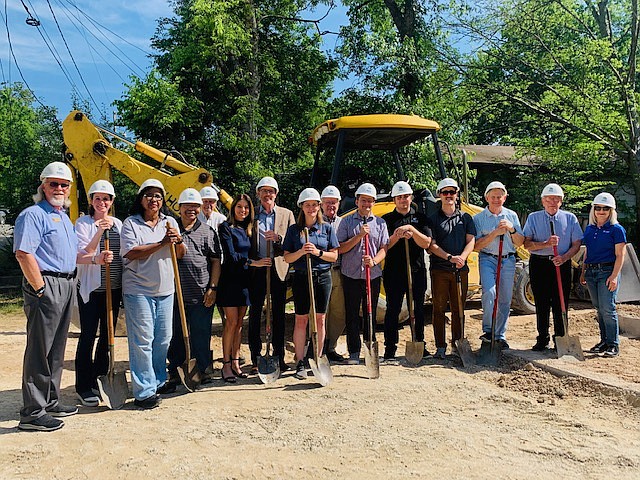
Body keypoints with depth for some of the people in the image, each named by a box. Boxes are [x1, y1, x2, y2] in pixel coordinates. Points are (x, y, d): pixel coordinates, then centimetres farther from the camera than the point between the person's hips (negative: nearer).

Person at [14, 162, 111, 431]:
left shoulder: (64, 217, 20)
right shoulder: (34, 214, -9)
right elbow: (24, 254, -18)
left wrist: (96, 259, 14)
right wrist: (41, 289, -20)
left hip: (65, 286, 9)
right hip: (45, 286, -9)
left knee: (56, 349, 15)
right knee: (39, 350, -4)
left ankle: (50, 403, 27)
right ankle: (32, 413, 4)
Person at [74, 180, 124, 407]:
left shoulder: (117, 223, 10)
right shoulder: (83, 223, -2)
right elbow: (83, 253, -14)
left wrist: (125, 286, 11)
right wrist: (100, 231, -27)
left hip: (114, 287, 5)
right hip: (90, 287, -5)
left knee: (108, 335, 10)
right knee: (88, 336, -3)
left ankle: (101, 379, 23)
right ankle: (84, 387, 6)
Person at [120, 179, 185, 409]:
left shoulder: (170, 222, 12)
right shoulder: (130, 223, -2)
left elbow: (180, 255, 13)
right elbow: (131, 253, -15)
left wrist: (178, 240, -9)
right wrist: (162, 243, -18)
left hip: (165, 290, 5)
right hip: (138, 290, -5)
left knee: (163, 339, 12)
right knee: (142, 341, -3)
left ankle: (158, 381, 28)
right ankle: (144, 392, 6)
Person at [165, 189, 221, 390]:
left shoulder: (208, 232, 7)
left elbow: (215, 261, 5)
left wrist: (213, 288, -2)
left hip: (201, 294, -1)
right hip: (176, 292, 1)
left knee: (201, 334, 7)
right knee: (176, 335, 9)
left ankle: (201, 371, 21)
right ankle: (174, 373, 21)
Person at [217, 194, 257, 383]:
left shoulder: (249, 229, 13)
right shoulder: (226, 227, -6)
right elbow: (231, 256, -13)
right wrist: (254, 262, -16)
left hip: (245, 280, 6)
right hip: (230, 279, -6)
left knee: (239, 323, 9)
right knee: (232, 322, -5)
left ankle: (235, 362, 17)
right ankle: (226, 364, 4)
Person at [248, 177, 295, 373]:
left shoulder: (286, 214, 10)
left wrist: (278, 238, -14)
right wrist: (252, 261, -9)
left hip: (279, 269, 1)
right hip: (256, 269, 0)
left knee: (279, 315, 6)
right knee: (255, 314, 3)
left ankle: (279, 357, 16)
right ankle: (256, 359, 12)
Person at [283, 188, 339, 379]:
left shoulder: (327, 228, 6)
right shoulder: (294, 229, 5)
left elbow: (334, 256, 4)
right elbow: (287, 257, 2)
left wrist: (318, 252, -13)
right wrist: (301, 252, -16)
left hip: (323, 277, 1)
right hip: (301, 277, -1)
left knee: (320, 319, 7)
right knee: (301, 320, 1)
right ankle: (300, 362, 8)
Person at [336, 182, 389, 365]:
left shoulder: (380, 223, 9)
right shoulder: (346, 222, 4)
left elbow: (384, 248, 4)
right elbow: (340, 248, -2)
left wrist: (374, 261, -15)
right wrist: (359, 236, -13)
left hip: (373, 275, 1)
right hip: (351, 275, -1)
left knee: (371, 314, 8)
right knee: (352, 315, 3)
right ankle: (354, 352, 12)